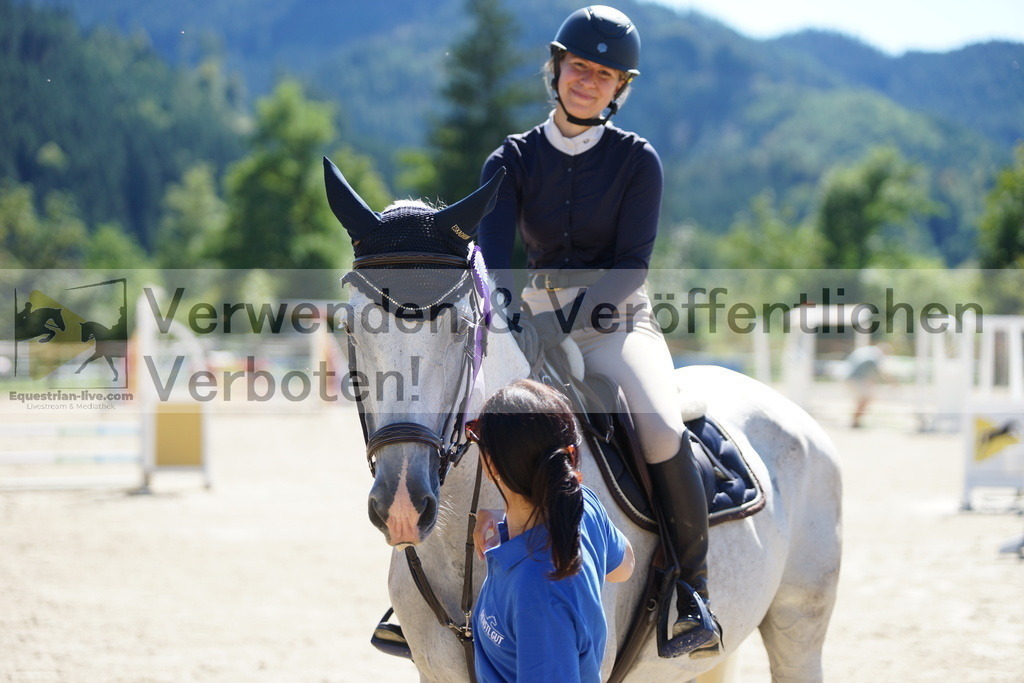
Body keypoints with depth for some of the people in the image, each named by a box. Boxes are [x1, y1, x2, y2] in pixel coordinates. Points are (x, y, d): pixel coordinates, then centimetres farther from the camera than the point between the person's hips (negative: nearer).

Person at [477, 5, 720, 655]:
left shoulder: (637, 159, -2)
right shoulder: (513, 160, 4)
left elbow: (632, 265, -11)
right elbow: (491, 254, -9)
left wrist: (578, 308, -29)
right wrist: (503, 313, -31)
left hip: (618, 320, -3)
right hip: (535, 323, 3)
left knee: (663, 429, -31)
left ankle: (692, 590, -16)